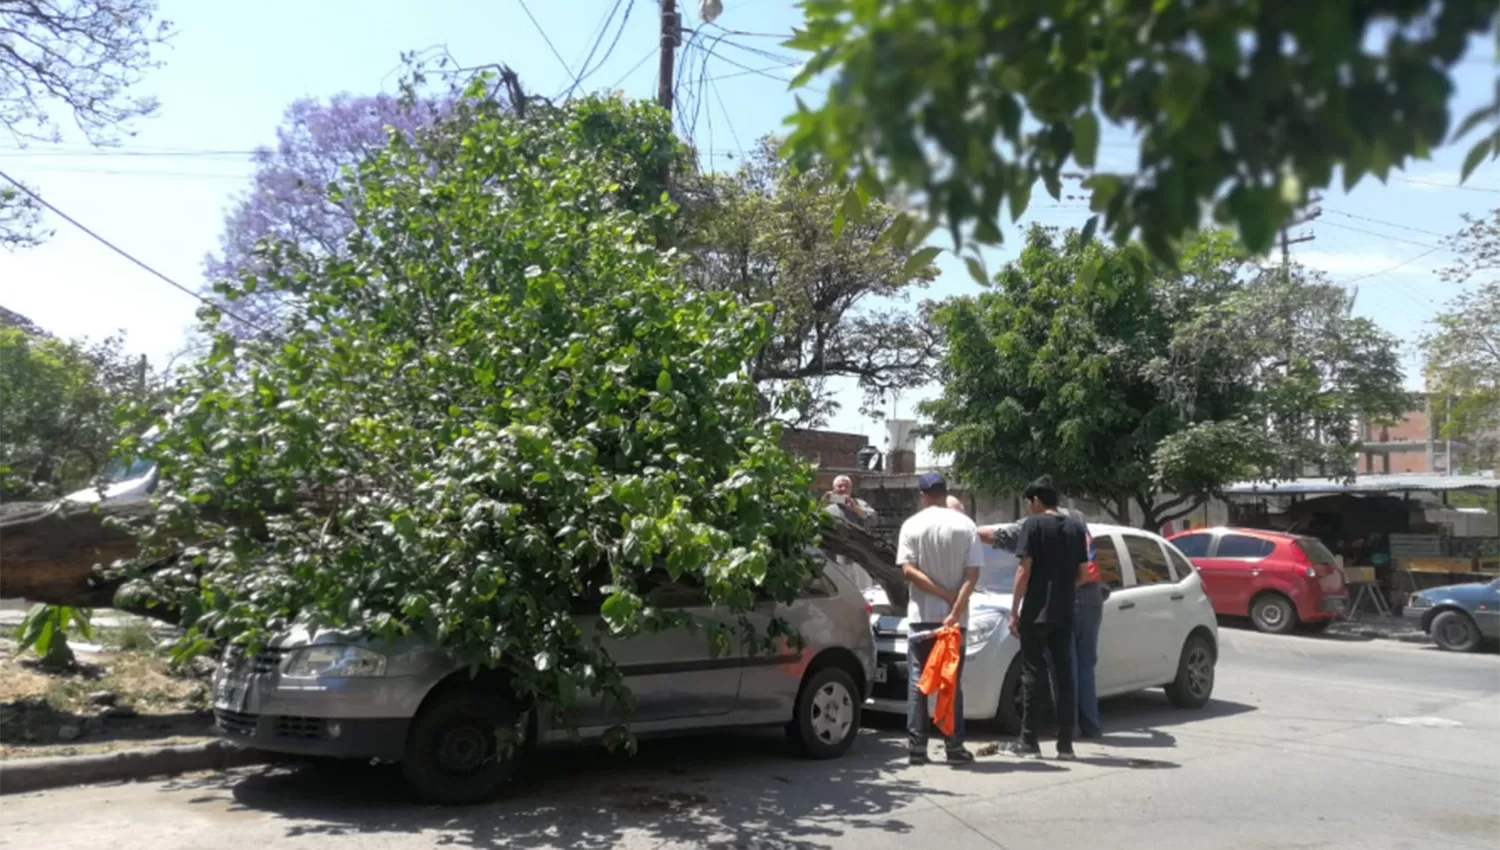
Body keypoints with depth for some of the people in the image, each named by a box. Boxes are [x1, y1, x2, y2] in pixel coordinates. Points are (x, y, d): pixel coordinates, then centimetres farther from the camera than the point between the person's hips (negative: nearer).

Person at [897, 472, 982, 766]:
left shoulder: (912, 525, -1)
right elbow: (972, 574, -9)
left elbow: (908, 570, -10)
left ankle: (916, 746, 5)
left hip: (921, 615, 0)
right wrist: (956, 609, -13)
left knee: (918, 680, 6)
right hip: (954, 617, 0)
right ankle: (955, 746, 7)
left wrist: (944, 595, -11)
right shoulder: (965, 525, -1)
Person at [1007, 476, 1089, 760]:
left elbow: (1025, 570, -11)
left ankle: (1028, 741, 5)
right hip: (1064, 614, 5)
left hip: (1036, 612, -5)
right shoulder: (1076, 527, 8)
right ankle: (1065, 743, 10)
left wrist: (1014, 611, -7)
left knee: (1033, 675, 1)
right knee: (1064, 675, 8)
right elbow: (1082, 573, 10)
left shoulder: (1033, 525, -8)